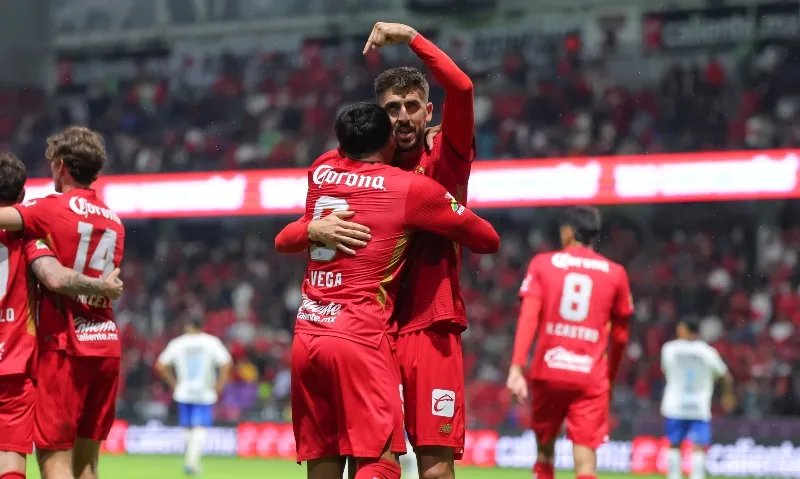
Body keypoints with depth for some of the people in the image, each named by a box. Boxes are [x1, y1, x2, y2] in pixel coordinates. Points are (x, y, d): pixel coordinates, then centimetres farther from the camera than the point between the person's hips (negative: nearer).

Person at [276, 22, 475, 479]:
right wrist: (315, 229, -12)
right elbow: (284, 238, 9)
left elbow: (461, 88, -13)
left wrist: (411, 37, -12)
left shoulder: (444, 158, 5)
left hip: (431, 330, -3)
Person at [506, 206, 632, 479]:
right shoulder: (614, 273, 7)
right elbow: (620, 336, 12)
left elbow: (529, 316, -8)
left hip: (548, 372, 0)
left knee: (545, 450, 18)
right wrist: (610, 378, 26)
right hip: (591, 378, 0)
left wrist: (517, 366, -14)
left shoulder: (542, 264, 5)